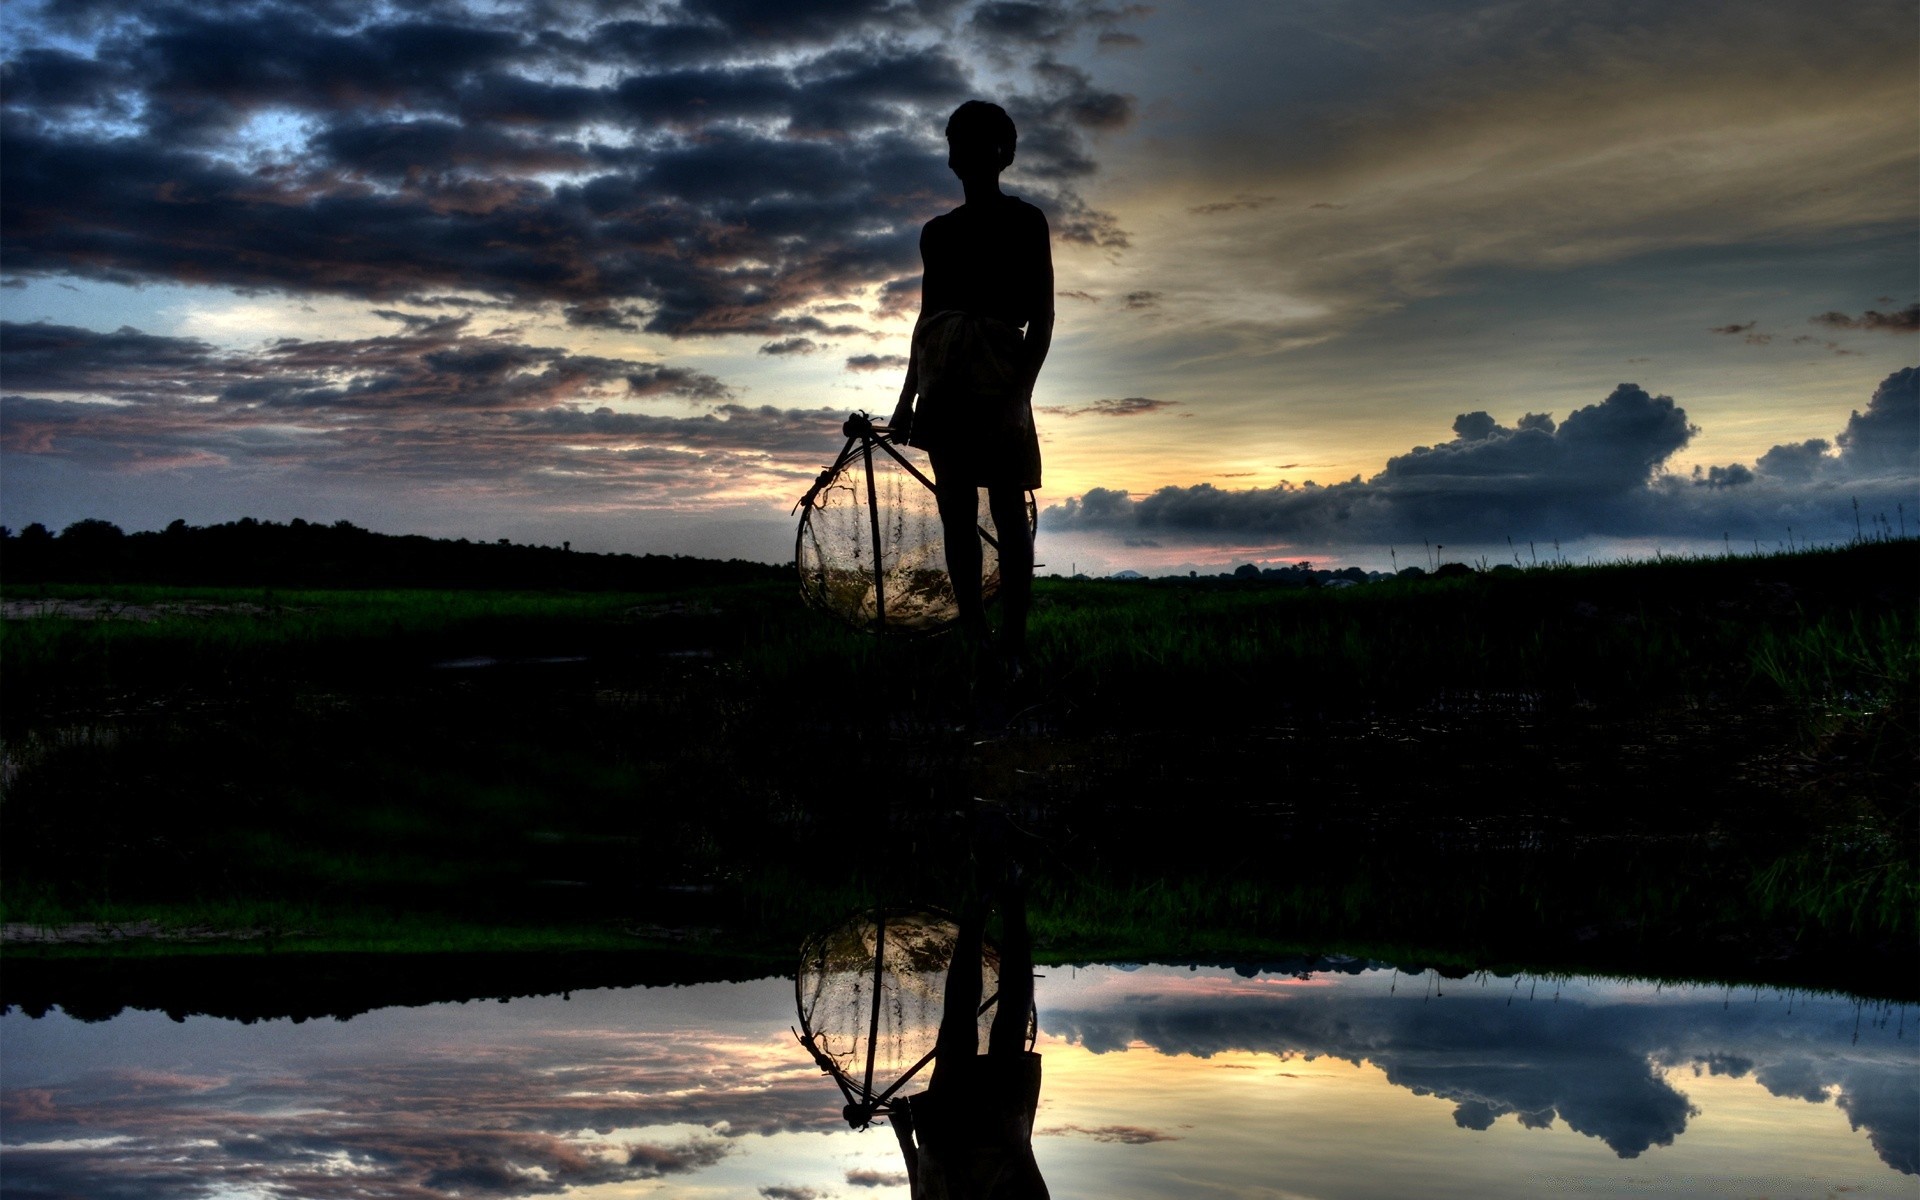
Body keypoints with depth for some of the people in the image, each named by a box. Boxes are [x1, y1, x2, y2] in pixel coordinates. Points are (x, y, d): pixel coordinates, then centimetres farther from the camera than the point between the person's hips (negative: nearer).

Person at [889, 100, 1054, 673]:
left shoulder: (1024, 221, 3)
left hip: (999, 375, -5)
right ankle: (973, 640, 6)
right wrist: (907, 397, 16)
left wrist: (1021, 391, -15)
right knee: (957, 512, 3)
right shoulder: (937, 231, 18)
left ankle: (1013, 648, -12)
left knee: (1007, 511, -9)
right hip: (944, 379, 5)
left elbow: (1042, 315, -3)